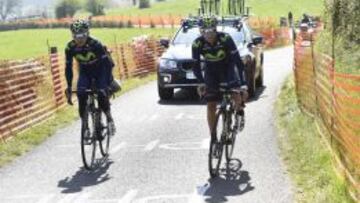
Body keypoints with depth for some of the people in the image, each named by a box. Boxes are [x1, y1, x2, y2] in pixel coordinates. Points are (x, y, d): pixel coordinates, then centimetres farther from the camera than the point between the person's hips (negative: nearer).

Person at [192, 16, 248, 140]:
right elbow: (196, 66, -11)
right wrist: (201, 83, -18)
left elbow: (238, 61, -29)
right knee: (211, 106, -5)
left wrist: (243, 84, -34)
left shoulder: (225, 39, -29)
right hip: (211, 72, 2)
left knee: (236, 95, -26)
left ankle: (239, 113, 8)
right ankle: (213, 136, 6)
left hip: (227, 68, -2)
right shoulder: (197, 44, -23)